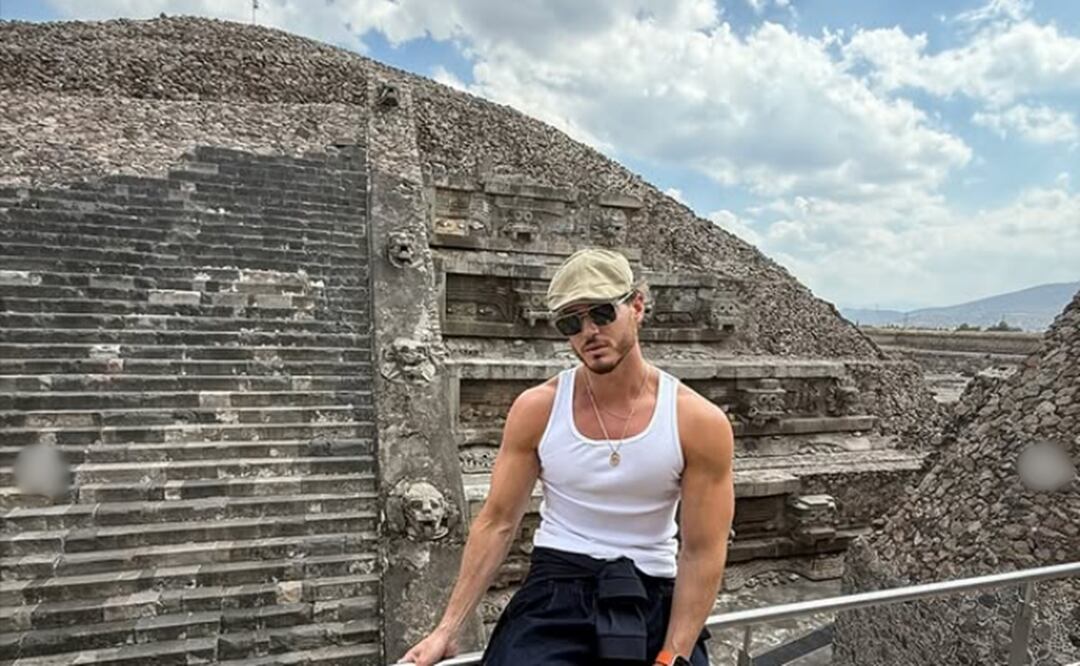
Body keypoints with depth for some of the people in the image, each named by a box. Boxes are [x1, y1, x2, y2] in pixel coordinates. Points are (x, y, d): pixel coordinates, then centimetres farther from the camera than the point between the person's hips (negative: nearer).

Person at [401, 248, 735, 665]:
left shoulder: (699, 423, -10)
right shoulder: (536, 410, -7)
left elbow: (702, 552, -6)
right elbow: (497, 523, -1)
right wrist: (449, 628, -2)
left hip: (653, 600, 1)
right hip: (555, 592, 0)